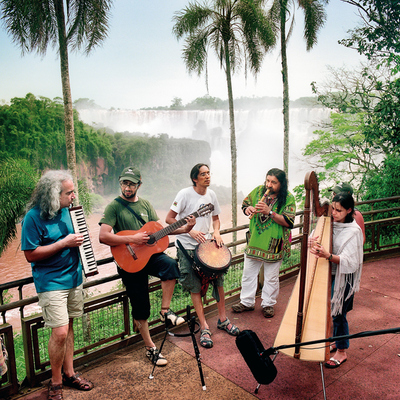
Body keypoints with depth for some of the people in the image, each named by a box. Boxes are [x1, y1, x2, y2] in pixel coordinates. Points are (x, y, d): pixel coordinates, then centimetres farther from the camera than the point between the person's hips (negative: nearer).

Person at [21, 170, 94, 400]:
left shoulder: (66, 210, 5)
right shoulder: (34, 217, -16)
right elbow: (30, 254, -17)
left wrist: (79, 239, 0)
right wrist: (64, 243, -20)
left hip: (73, 277, 7)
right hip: (51, 282, -6)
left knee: (68, 326, 15)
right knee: (60, 332, -9)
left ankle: (69, 373, 29)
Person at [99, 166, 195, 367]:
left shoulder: (145, 205, 10)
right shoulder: (114, 206, -7)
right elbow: (103, 236, -17)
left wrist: (185, 228, -4)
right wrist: (132, 239, -22)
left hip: (150, 254, 4)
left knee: (170, 265, -30)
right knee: (140, 308, 4)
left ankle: (165, 311, -12)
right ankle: (150, 348, 23)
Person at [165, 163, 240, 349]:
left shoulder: (211, 194, 5)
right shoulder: (185, 194, -12)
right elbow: (169, 219, -11)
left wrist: (216, 232, -3)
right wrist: (190, 231, -20)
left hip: (206, 243, 5)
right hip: (187, 245, -5)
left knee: (218, 277, 4)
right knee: (195, 286, 0)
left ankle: (223, 319, 23)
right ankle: (204, 327, 11)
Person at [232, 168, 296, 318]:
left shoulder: (288, 198, -10)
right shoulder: (258, 191, 1)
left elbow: (288, 222, -18)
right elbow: (245, 204, 12)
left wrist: (270, 212, -27)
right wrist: (248, 209, -12)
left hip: (273, 244, -3)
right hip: (254, 241, 4)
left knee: (271, 277, 10)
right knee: (248, 273, 13)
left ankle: (268, 304, 29)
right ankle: (246, 302, 29)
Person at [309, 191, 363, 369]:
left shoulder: (353, 231, -16)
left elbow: (349, 261, -22)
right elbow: (314, 238, 2)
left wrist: (328, 255, -38)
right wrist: (311, 243, -23)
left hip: (343, 278, -5)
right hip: (328, 274, 5)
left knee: (338, 313, 3)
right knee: (329, 311, 15)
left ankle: (342, 351, 22)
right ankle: (335, 341, 37)